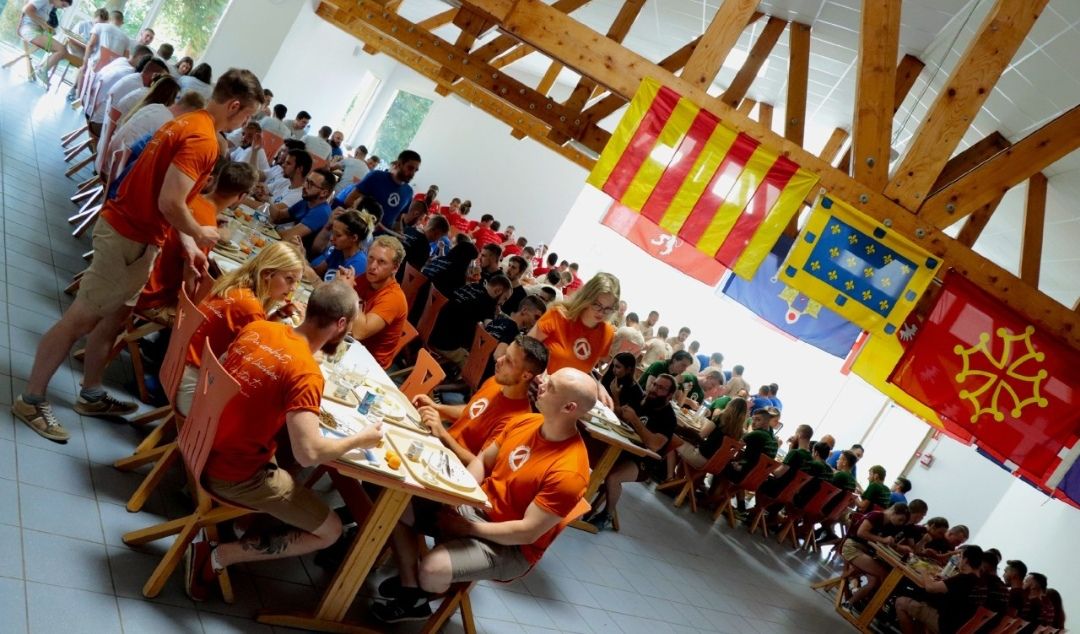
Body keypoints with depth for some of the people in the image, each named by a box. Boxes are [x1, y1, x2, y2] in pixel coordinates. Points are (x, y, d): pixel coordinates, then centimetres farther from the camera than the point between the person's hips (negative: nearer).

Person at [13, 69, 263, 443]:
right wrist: (198, 234, -9)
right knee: (81, 319, -1)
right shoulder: (203, 140, -21)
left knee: (114, 318, 19)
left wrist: (188, 244, 9)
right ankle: (31, 400, 10)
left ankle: (91, 395, 32)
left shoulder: (187, 123, 10)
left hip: (130, 231, 10)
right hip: (130, 237, -10)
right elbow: (170, 203, -27)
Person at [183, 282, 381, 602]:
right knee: (330, 531, 3)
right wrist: (361, 439, -13)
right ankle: (217, 555, 0)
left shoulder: (257, 328, -3)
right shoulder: (305, 372, -25)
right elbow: (308, 453, -32)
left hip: (205, 445, 8)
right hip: (235, 475, -8)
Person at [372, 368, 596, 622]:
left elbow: (528, 532, -25)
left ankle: (423, 586, 10)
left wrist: (468, 528, -19)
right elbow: (482, 460, 9)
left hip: (509, 546, -7)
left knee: (432, 570, -29)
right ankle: (411, 593, 11)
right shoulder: (525, 422, -4)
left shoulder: (569, 472, -27)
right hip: (474, 505, 7)